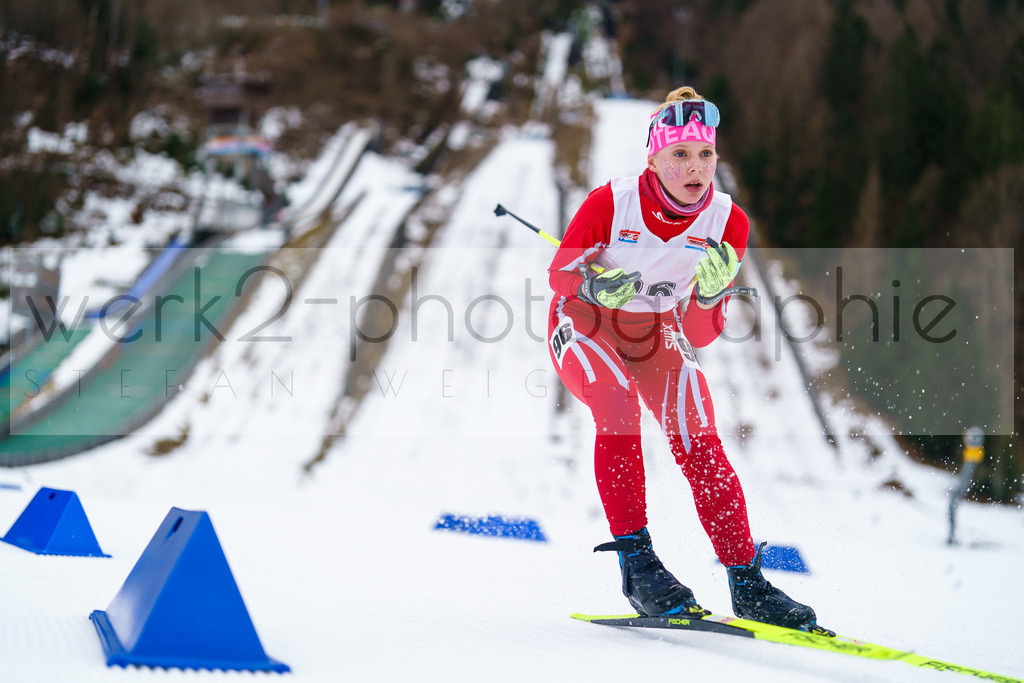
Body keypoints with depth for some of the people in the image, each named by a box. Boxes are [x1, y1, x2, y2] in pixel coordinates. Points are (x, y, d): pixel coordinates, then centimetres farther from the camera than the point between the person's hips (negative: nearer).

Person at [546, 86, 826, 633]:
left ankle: (746, 581, -10)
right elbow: (559, 271, -9)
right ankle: (636, 559, -30)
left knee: (698, 442, -16)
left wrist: (712, 291, -34)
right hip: (584, 324, -3)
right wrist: (596, 285, -31)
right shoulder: (611, 203, -23)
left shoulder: (726, 222, -15)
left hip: (655, 332, 3)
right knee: (618, 402, -32)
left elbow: (700, 336, -12)